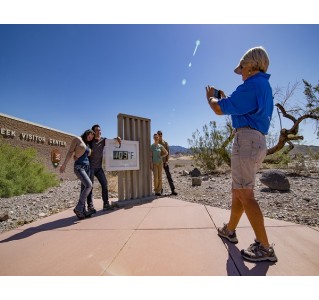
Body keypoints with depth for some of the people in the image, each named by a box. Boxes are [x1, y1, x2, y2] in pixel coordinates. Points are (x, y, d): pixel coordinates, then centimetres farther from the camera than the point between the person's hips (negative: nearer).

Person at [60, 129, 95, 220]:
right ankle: (78, 208, -10)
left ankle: (82, 211, 9)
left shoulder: (87, 145, 19)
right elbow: (70, 152, -6)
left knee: (84, 189, 4)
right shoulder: (77, 139, 0)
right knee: (89, 185, -22)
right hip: (79, 167, -7)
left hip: (86, 167, 7)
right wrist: (64, 164, -10)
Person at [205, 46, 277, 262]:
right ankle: (230, 230, 28)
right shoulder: (265, 87, 25)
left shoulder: (252, 84, -7)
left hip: (246, 139, -10)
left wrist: (210, 97, 11)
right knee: (238, 191, 15)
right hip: (258, 141, 11)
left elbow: (219, 109, -10)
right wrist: (226, 99, 34)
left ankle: (264, 247, 2)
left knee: (245, 194, -8)